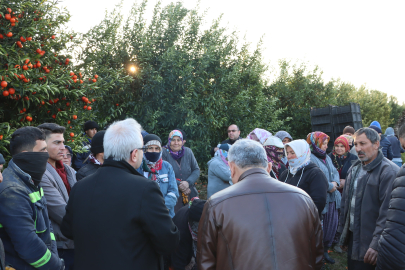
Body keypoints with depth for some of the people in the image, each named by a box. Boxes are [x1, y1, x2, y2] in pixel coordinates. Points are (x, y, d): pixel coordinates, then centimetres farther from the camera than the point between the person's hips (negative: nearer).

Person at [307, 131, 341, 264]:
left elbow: (335, 172, 15)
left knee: (332, 225, 14)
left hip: (332, 198, 8)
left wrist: (335, 183, -6)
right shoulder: (310, 159, -15)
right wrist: (329, 186, -14)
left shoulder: (326, 157, 14)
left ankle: (325, 251, 30)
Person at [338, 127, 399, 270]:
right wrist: (342, 229, 13)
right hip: (352, 237, 7)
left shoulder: (388, 171, -17)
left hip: (369, 243, -7)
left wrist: (377, 245, -24)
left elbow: (387, 212, -22)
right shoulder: (354, 169, 9)